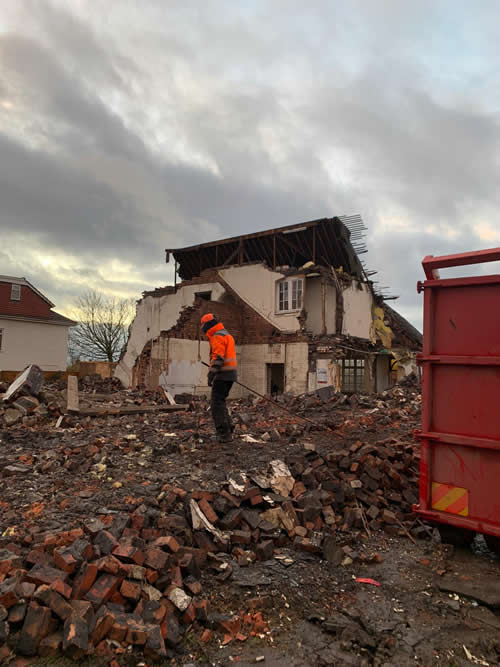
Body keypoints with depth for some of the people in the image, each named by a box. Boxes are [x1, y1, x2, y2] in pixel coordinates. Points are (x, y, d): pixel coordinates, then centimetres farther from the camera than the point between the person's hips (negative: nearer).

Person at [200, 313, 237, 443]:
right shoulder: (227, 335, 22)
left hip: (223, 375, -10)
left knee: (217, 403, -7)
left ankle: (224, 434, -9)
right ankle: (228, 427, 18)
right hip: (231, 374, 10)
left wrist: (211, 374, -23)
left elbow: (218, 357, -21)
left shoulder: (217, 336, -10)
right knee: (218, 401, 18)